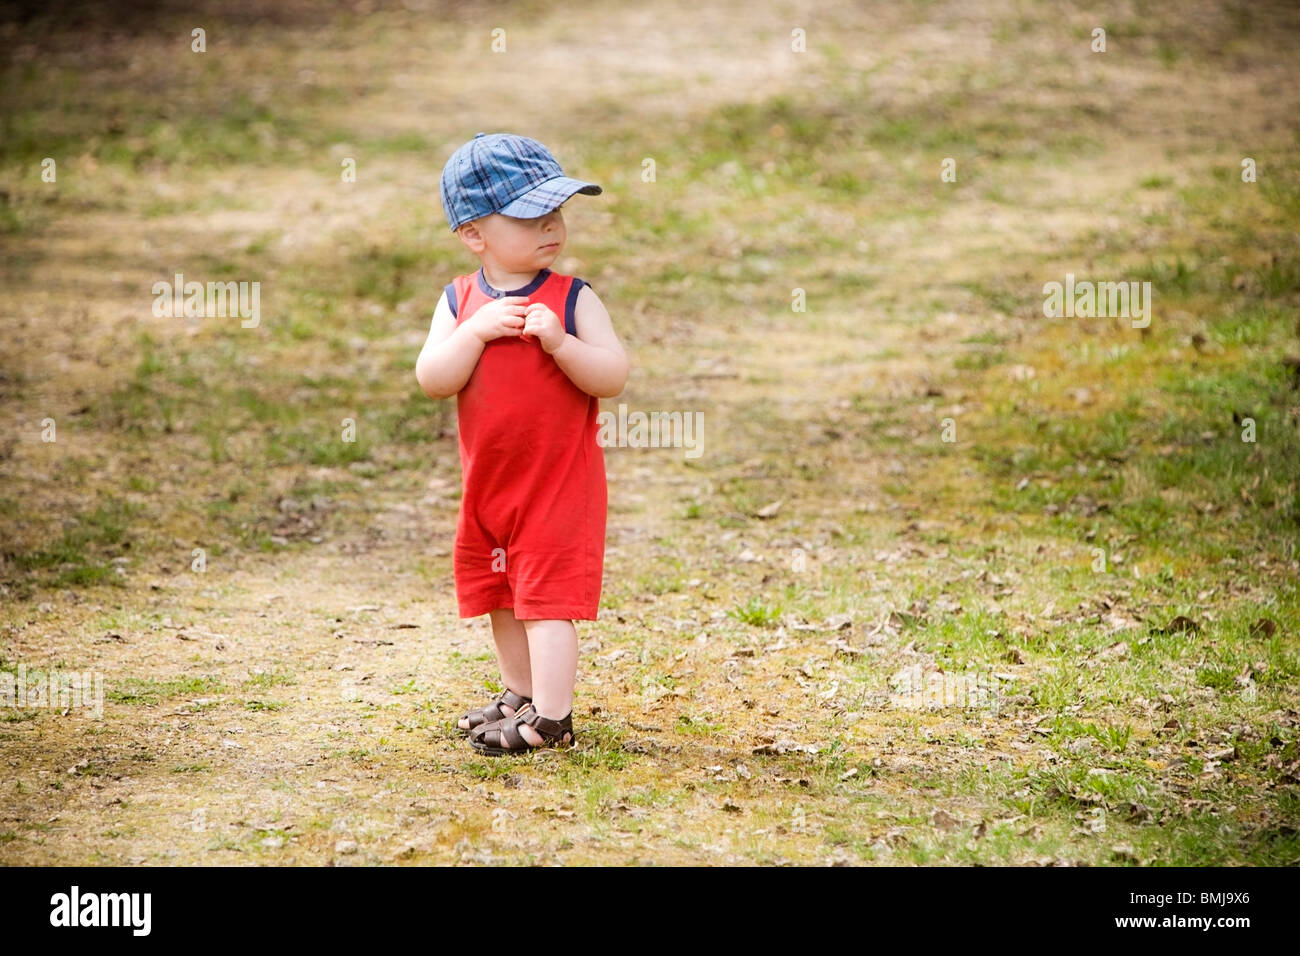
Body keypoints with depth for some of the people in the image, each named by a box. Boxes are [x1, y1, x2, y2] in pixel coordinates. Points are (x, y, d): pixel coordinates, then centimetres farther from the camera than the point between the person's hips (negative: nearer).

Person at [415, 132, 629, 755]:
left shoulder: (573, 299, -11)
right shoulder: (459, 301, -2)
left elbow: (613, 377, -16)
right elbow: (432, 380, -11)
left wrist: (560, 342, -29)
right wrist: (477, 330, -23)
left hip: (560, 482, -5)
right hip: (487, 482, 5)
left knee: (547, 597, -7)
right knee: (498, 593, 19)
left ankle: (550, 718, -2)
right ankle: (521, 694, 37)